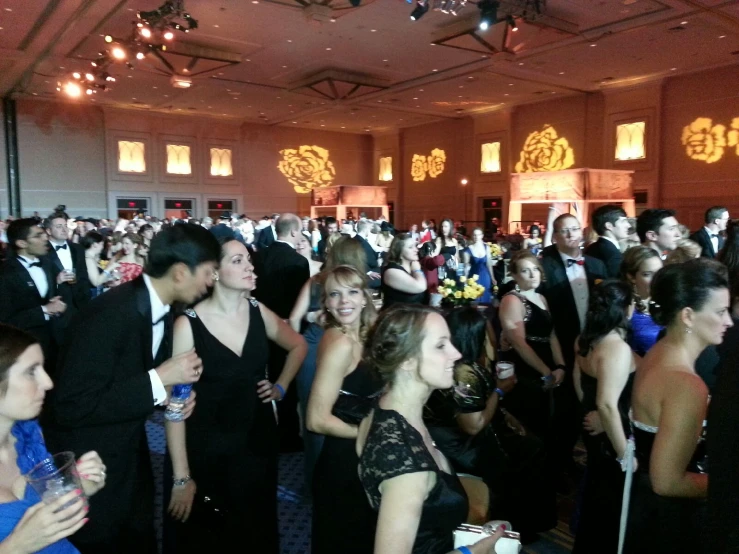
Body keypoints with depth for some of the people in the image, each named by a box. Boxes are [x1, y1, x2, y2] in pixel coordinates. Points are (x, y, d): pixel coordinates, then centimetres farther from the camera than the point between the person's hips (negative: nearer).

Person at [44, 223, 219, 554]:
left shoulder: (161, 311, -2)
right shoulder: (109, 314, -29)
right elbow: (70, 408, -31)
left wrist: (170, 394, -7)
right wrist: (158, 380, -30)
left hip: (130, 459, 8)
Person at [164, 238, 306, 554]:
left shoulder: (258, 313, -3)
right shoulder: (188, 324, -16)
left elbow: (298, 345, 17)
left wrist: (281, 387, 7)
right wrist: (181, 477, -16)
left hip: (258, 442, 4)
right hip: (204, 450, -4)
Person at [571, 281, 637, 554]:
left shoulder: (586, 340, 0)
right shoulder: (618, 349, -27)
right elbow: (607, 405, -33)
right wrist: (624, 454, -26)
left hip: (593, 429, 9)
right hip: (610, 436, -9)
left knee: (596, 496, 27)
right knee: (613, 504, 12)